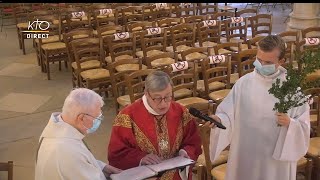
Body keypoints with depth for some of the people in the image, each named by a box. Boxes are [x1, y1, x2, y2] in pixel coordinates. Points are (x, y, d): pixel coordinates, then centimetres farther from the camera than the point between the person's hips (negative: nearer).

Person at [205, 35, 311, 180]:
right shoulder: (243, 83, -6)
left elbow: (304, 126, -5)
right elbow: (228, 114, -4)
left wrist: (290, 124, -25)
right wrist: (219, 119, -25)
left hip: (277, 158, -1)